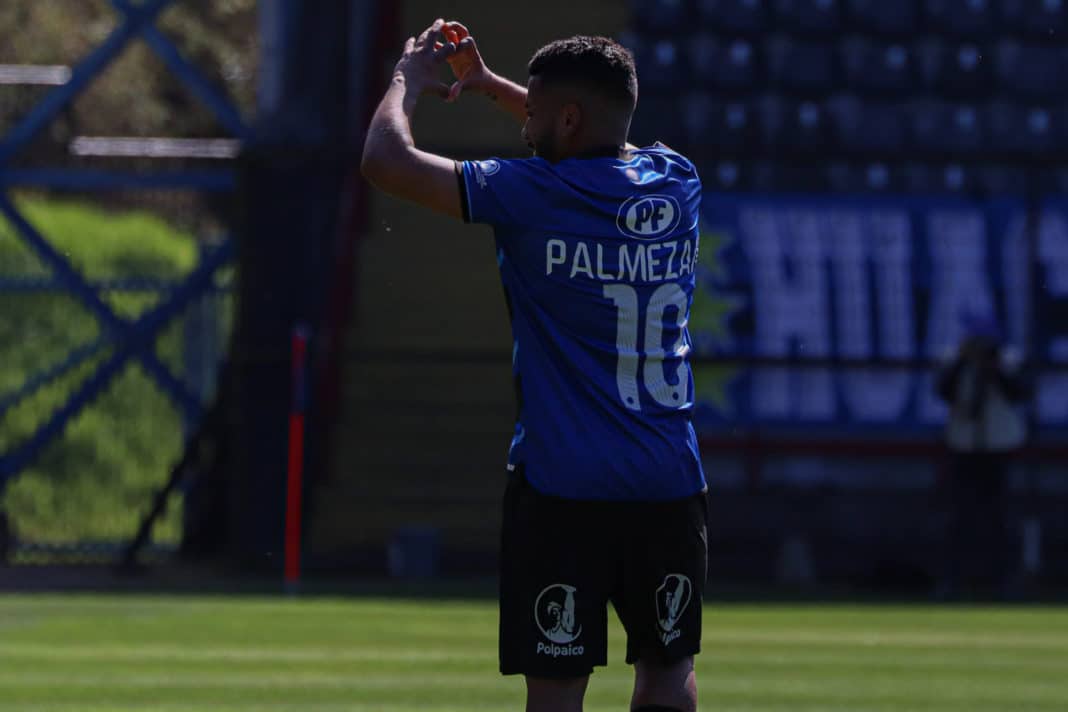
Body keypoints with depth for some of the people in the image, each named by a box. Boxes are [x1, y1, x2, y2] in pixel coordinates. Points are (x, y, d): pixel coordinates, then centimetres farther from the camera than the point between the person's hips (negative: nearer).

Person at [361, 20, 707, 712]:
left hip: (561, 491, -5)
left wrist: (411, 79, 12)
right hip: (670, 487, 5)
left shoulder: (532, 196, -11)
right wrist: (489, 83, 33)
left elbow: (386, 159, -7)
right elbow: (604, 138, 31)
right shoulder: (677, 185, 7)